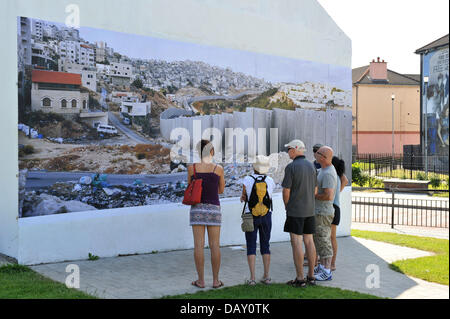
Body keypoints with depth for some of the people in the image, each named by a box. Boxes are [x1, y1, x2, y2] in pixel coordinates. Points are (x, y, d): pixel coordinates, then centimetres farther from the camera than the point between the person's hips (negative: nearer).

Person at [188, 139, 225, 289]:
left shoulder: (192, 168, -3)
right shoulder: (219, 169, -3)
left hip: (197, 208, 0)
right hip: (214, 208, 0)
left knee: (199, 245, 3)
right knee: (215, 246, 5)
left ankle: (201, 280, 6)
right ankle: (216, 280, 10)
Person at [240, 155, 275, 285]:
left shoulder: (247, 180, -8)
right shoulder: (270, 181, 0)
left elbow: (244, 198, 3)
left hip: (251, 217, -2)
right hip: (266, 216, 2)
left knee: (251, 247, 3)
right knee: (265, 246, 12)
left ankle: (252, 278, -1)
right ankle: (266, 276, 13)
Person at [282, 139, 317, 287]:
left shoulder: (291, 167, -13)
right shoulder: (311, 166, 7)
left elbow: (286, 191, -12)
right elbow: (314, 190, 13)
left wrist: (287, 207, 4)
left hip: (295, 211, -7)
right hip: (309, 210, 7)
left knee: (296, 242, -4)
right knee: (309, 241, 10)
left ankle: (300, 279, -3)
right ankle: (311, 276, 14)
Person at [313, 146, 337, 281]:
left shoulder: (328, 174, -22)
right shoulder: (323, 169, 11)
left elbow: (328, 196, -29)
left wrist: (314, 196, -16)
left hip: (323, 213, -10)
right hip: (318, 211, 10)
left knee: (324, 242, -5)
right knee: (319, 240, 18)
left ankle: (327, 272, 1)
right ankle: (322, 266, 28)